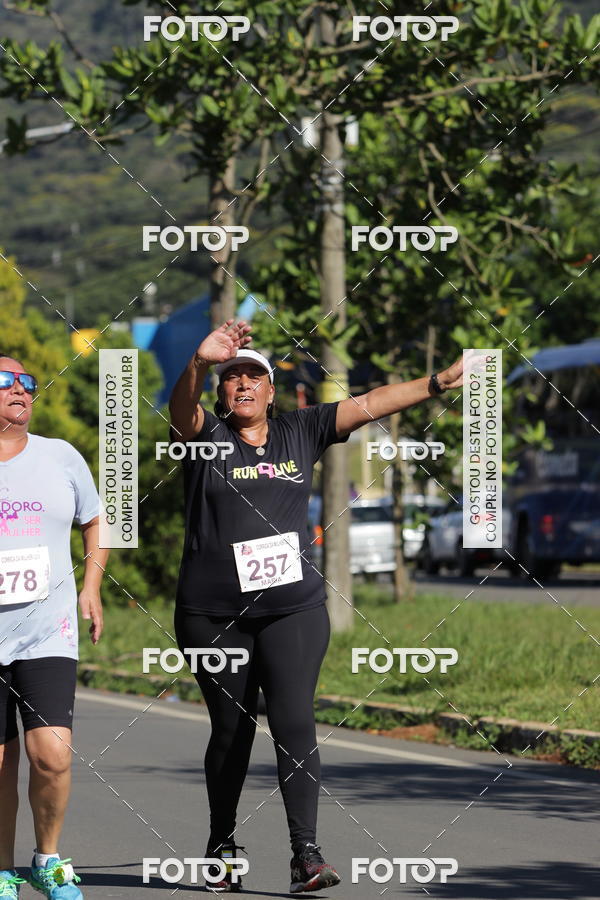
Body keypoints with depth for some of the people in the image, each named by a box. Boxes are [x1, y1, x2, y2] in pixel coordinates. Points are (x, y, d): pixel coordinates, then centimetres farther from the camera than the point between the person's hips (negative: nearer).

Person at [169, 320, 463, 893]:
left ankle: (306, 853, -13)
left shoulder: (299, 433, 9)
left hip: (294, 610, 1)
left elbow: (370, 404, 10)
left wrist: (441, 382, 5)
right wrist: (200, 362, -43)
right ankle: (221, 845, 26)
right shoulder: (205, 436, 0)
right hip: (213, 617, -1)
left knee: (295, 726, -10)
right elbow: (182, 408, -22)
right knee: (231, 731, 8)